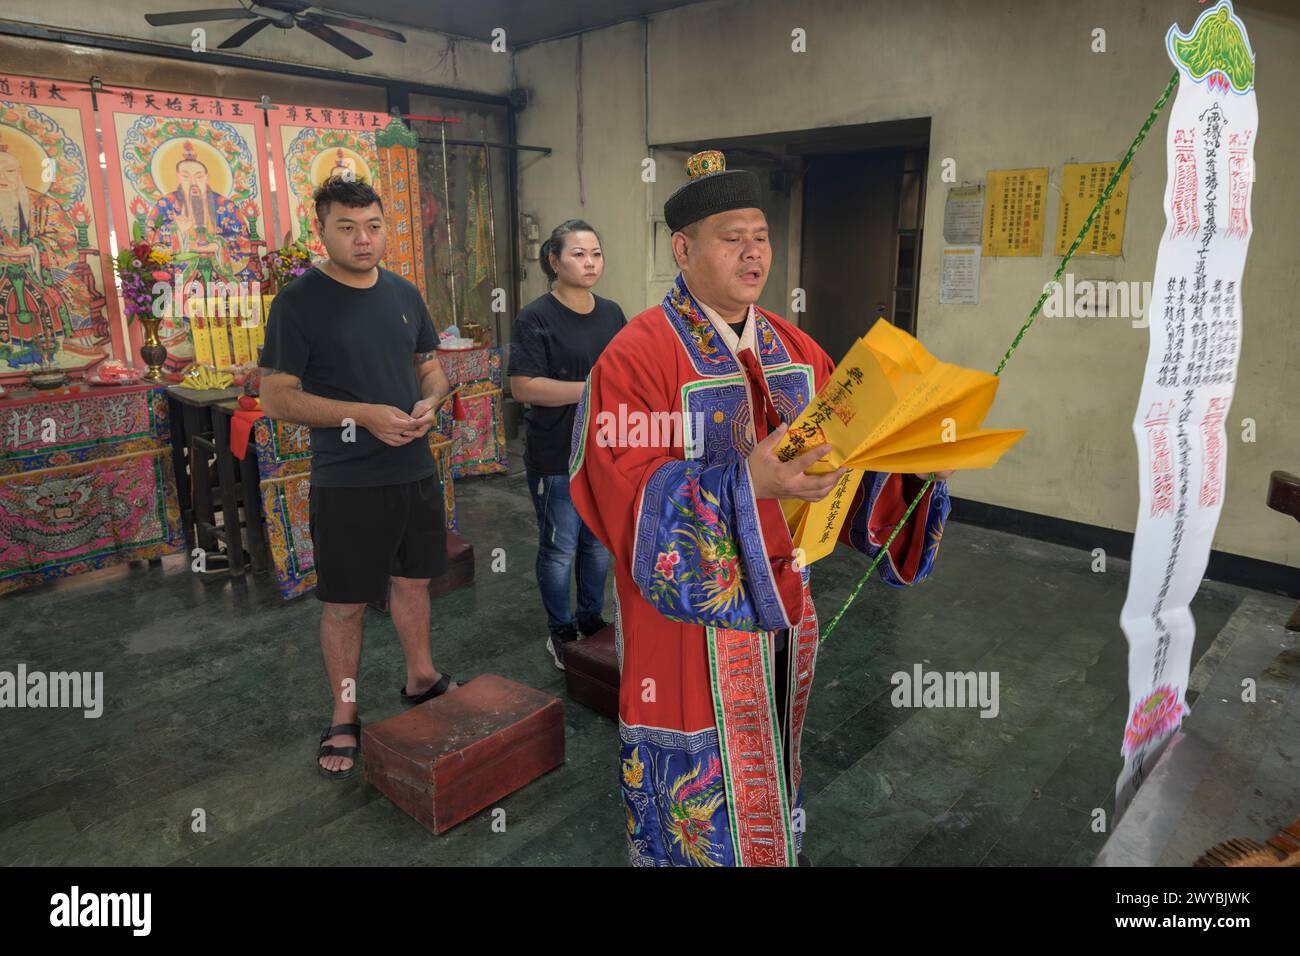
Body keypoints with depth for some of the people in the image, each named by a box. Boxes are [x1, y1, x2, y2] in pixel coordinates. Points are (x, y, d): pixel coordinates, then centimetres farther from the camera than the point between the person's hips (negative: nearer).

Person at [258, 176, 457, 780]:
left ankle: (421, 679, 39)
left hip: (415, 472, 5)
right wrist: (365, 415, -21)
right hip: (346, 482, -5)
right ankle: (344, 718, 24)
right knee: (344, 603, 6)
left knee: (412, 580, 19)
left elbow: (431, 367, 17)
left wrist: (429, 402, -7)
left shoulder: (404, 294, 7)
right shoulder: (299, 301, -9)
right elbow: (276, 397, -12)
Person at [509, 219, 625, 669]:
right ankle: (561, 633, 25)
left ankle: (592, 619, 36)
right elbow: (523, 387, -19)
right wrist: (593, 388, -23)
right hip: (556, 458, -6)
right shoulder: (535, 318, -12)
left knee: (599, 542, 17)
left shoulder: (611, 313, 8)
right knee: (560, 548, 6)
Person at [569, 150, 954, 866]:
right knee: (704, 790, 10)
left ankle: (770, 847, 48)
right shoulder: (638, 355, -16)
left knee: (768, 772, 24)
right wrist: (747, 482, -35)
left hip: (783, 600, 7)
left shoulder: (793, 349, 6)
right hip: (691, 602, -6)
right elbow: (629, 496, -23)